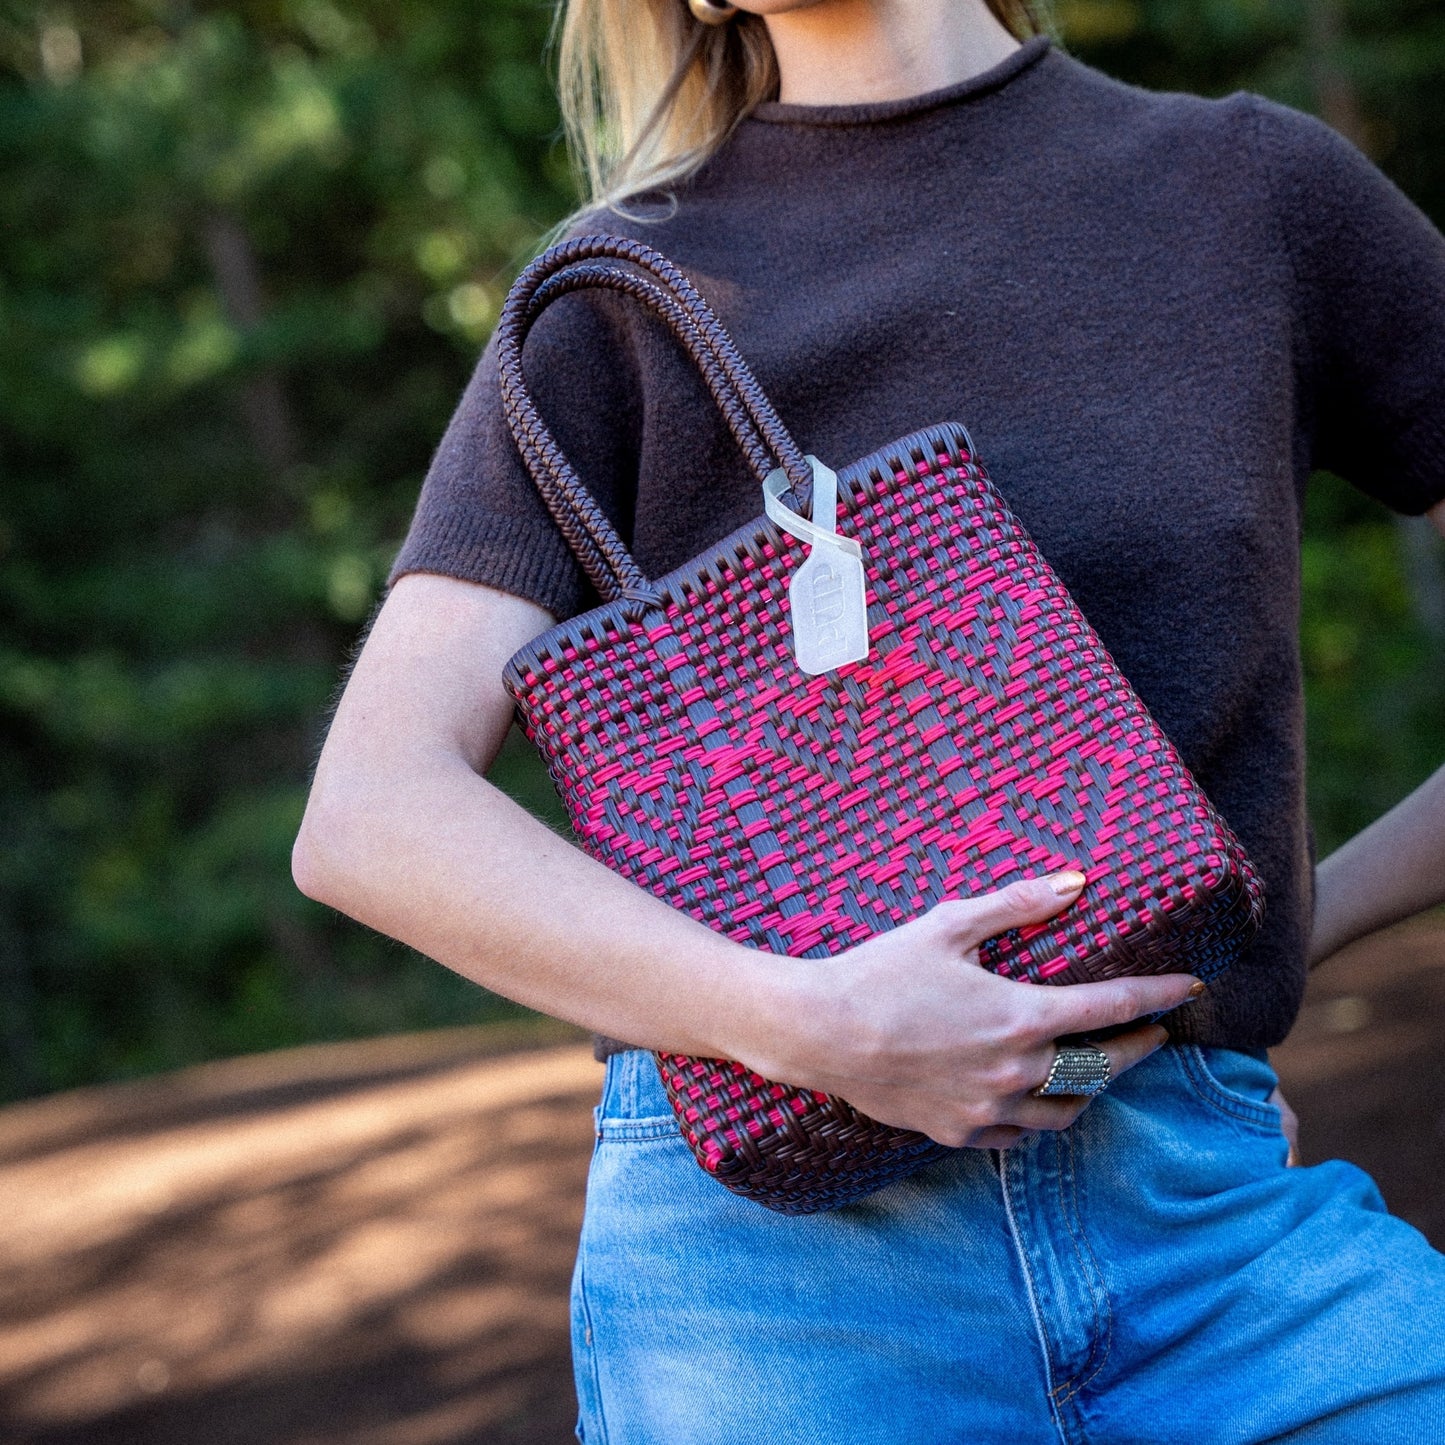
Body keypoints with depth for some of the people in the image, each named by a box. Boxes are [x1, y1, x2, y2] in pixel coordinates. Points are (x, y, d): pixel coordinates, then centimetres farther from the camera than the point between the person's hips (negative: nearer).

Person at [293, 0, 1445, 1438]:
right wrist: (806, 1025, -16)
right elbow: (366, 821, -5)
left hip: (1208, 1198, 2)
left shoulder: (1256, 183, 8)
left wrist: (1304, 921, 4)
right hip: (767, 1225, -1)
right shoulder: (622, 286, 5)